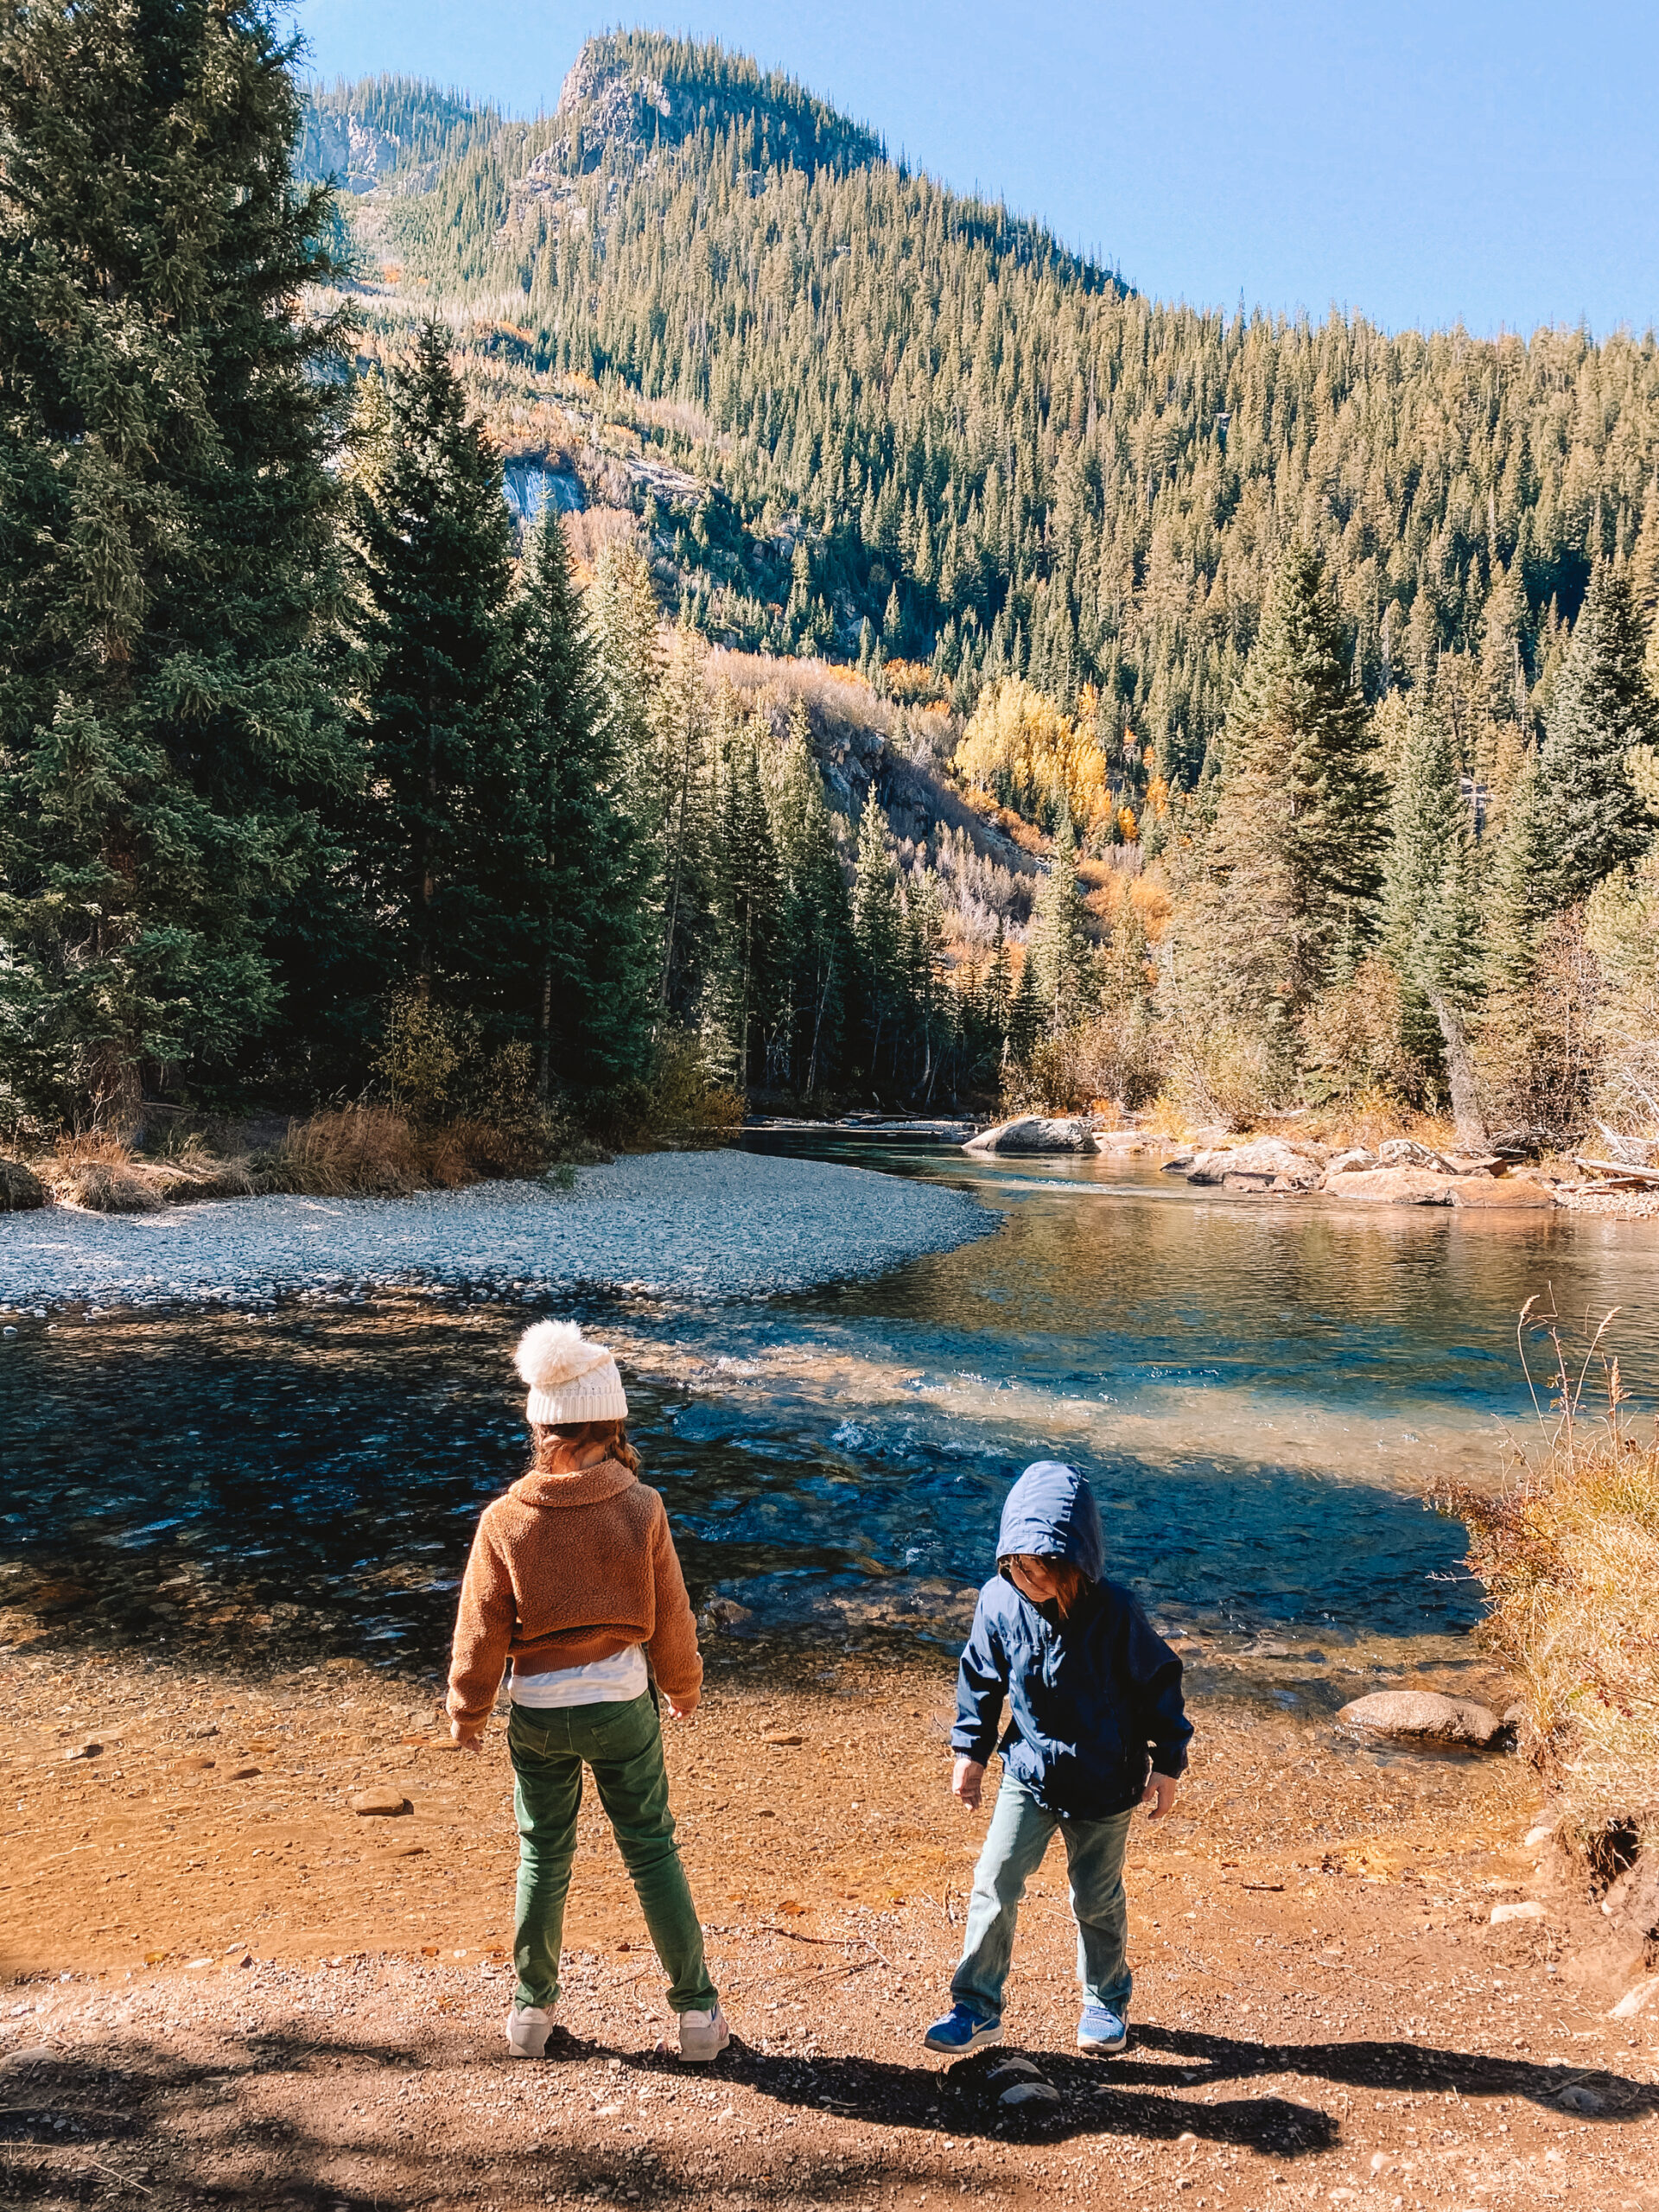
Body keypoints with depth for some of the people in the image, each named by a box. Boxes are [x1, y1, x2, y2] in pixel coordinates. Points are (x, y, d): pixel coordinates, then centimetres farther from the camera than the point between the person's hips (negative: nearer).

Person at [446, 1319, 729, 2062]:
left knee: (543, 1857, 18)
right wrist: (683, 1684, 16)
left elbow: (481, 1630, -4)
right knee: (652, 1850, 13)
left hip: (538, 1713, 0)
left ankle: (533, 2008, 32)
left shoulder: (505, 1520, -13)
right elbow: (669, 1616, -3)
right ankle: (697, 2010, 20)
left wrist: (468, 1709, 12)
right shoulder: (640, 1508, -14)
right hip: (623, 1703, 0)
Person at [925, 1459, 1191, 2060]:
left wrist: (1167, 1763, -3)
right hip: (1028, 1774, 2)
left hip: (1104, 1784, -2)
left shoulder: (1114, 1613, -23)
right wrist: (970, 1748, 5)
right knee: (993, 1886, -4)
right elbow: (981, 1678, 2)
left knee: (1097, 1900, 14)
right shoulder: (999, 1602, -15)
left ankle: (1106, 2004, 38)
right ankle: (976, 2009, 12)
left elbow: (1158, 1683, -8)